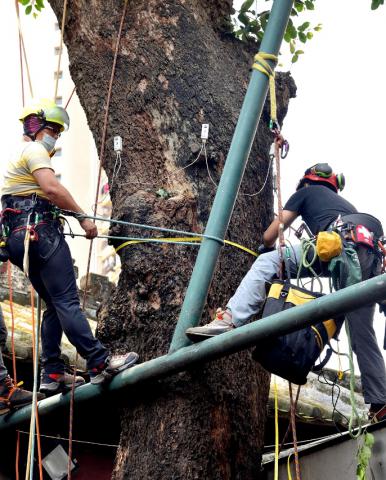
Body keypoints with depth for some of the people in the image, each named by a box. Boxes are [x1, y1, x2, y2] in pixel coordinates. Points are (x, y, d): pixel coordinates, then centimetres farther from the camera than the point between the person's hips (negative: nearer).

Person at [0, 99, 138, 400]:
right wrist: (83, 218, -14)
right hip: (40, 231, -10)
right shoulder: (34, 150, -3)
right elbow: (52, 188, -18)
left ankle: (52, 374, 6)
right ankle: (99, 363, -18)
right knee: (67, 301, -15)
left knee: (55, 305, 9)